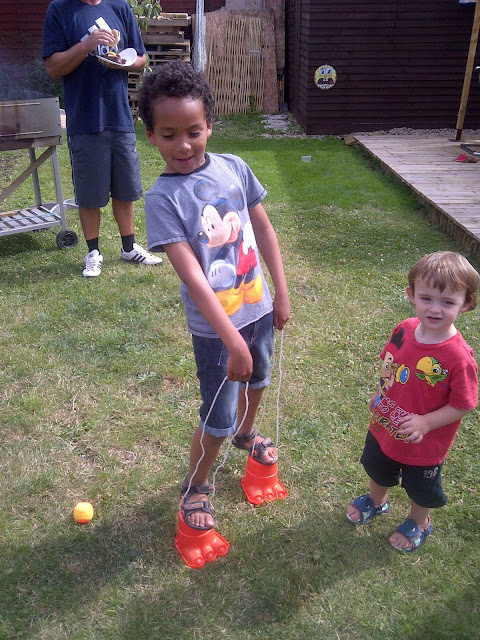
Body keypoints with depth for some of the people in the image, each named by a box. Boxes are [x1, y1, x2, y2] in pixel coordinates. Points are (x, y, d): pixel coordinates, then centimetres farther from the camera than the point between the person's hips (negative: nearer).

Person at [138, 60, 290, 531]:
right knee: (217, 419, 5)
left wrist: (281, 294, 5)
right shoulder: (162, 198, -20)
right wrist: (232, 340, -29)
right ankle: (195, 487, 33)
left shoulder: (234, 168, -6)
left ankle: (247, 432, 61)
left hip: (257, 306, 6)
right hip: (214, 325, -5)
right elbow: (192, 276, -26)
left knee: (257, 378, 29)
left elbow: (264, 230, 4)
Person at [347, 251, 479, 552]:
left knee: (421, 489, 25)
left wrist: (425, 422, -29)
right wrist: (380, 394, 4)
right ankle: (377, 500, 63)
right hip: (384, 426, 5)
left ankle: (419, 523, 56)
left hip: (425, 444, -5)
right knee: (378, 468, 32)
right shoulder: (406, 329, -17)